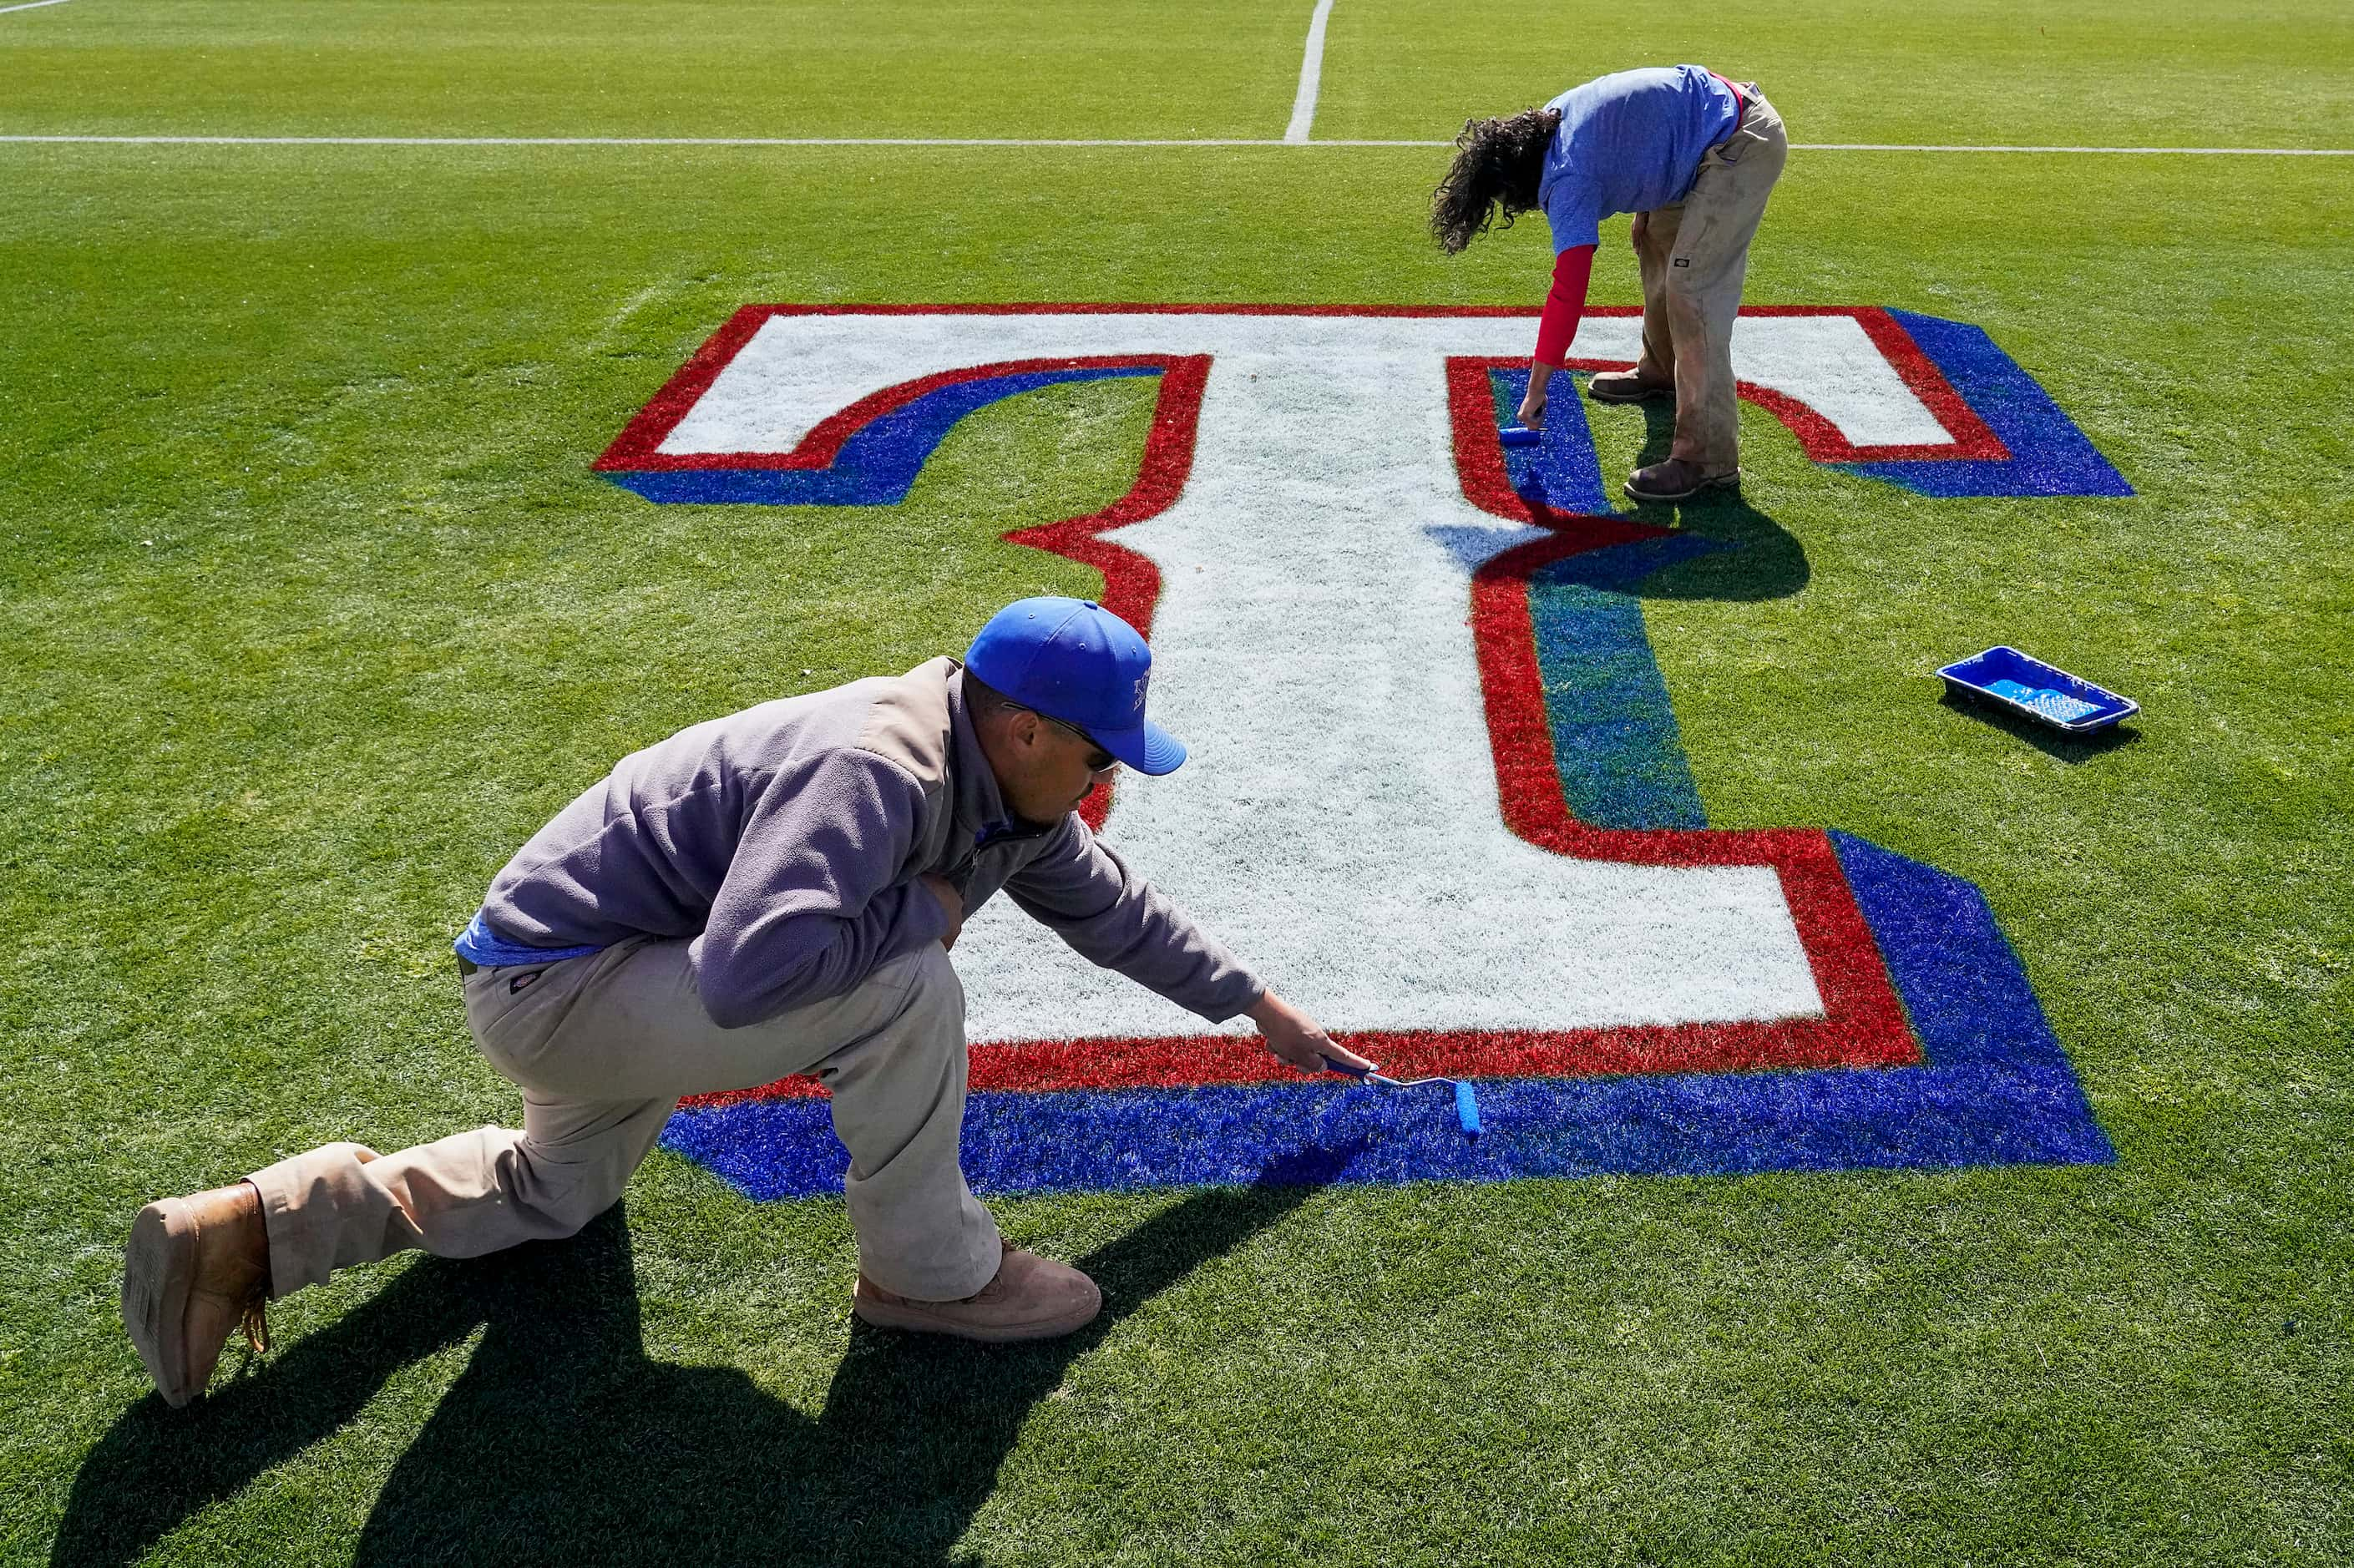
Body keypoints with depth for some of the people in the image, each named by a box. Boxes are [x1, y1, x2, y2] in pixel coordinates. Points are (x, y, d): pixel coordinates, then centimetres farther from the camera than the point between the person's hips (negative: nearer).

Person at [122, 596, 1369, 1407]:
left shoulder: (997, 785, 0)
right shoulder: (876, 770, -31)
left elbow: (1110, 906, 14)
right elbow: (750, 972, -44)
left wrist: (1254, 1003, 22)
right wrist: (923, 907, -29)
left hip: (598, 978, 10)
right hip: (553, 989, -10)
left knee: (556, 1191, 34)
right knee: (900, 988, -27)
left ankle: (249, 1228, 28)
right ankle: (927, 1274, -6)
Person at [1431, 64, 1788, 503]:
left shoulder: (1570, 181, -22)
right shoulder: (1549, 121, 4)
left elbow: (1567, 294, -25)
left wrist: (1535, 391, -20)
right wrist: (1644, 204, 19)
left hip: (1743, 146, -11)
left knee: (1692, 292, -16)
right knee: (1655, 241, 25)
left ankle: (1708, 458, -16)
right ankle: (1660, 371, 46)